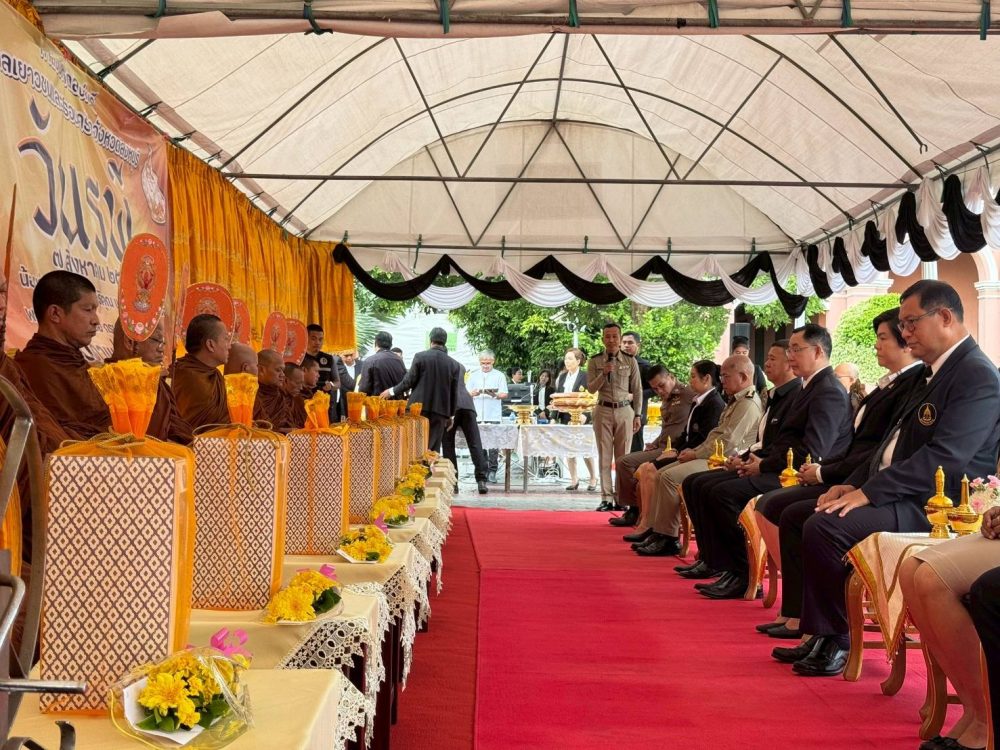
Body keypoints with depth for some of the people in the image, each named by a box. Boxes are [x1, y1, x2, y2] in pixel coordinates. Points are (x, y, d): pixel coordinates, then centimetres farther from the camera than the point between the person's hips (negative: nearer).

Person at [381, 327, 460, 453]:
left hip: (419, 407, -2)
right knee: (433, 448, 4)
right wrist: (451, 415, 16)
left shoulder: (420, 356, -5)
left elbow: (409, 381, -6)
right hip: (440, 411, 2)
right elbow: (454, 393, 7)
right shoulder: (453, 364, 3)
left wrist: (392, 391, 10)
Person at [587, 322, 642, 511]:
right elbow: (591, 389, 0)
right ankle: (606, 498, 4)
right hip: (603, 411, 0)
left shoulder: (630, 361, 5)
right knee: (604, 456, 1)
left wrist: (637, 415, 3)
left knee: (623, 457, 1)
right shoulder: (595, 362, 4)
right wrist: (603, 373, -15)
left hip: (625, 411, 0)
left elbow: (637, 390, 7)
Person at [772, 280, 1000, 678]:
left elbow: (944, 457, -24)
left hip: (933, 507, -10)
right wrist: (854, 483, 5)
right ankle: (818, 630, 5)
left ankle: (834, 639, -8)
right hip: (899, 495, 10)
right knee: (798, 517, 2)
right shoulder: (930, 373, 16)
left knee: (825, 526, -26)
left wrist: (868, 493, -24)